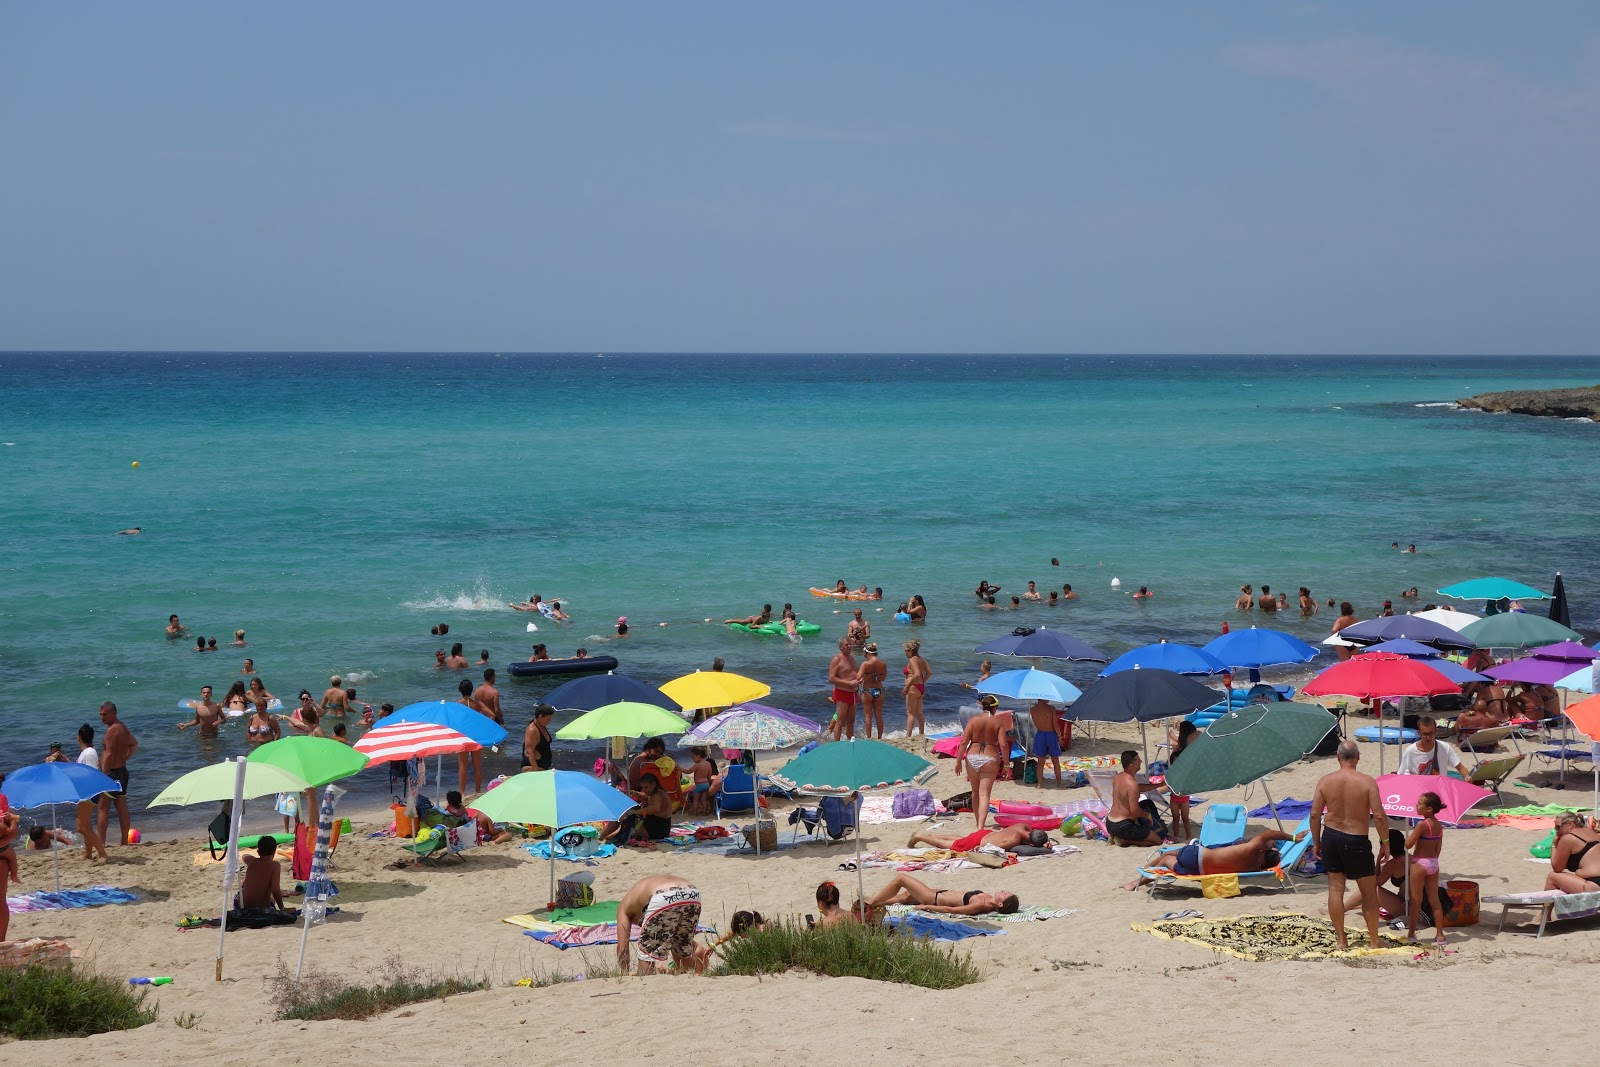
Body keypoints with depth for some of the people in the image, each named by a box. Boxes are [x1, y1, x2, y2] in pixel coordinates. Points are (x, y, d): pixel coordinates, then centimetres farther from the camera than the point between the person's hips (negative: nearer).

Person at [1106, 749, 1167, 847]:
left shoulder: (1118, 777, 6)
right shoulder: (1132, 784, -22)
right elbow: (1135, 811, -22)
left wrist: (1159, 785, 21)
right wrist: (1148, 815, -3)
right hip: (1122, 827, -8)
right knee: (1158, 839, 3)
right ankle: (1124, 840, -5)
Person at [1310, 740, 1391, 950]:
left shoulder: (1325, 781, -4)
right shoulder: (1367, 782, -12)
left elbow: (1315, 814, -2)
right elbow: (1379, 815, -15)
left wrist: (1316, 842, 9)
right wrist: (1385, 843, -3)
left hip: (1331, 837, 3)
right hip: (1356, 840, -3)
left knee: (1335, 888, 9)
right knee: (1369, 891, 11)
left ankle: (1341, 939, 13)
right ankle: (1374, 940, 14)